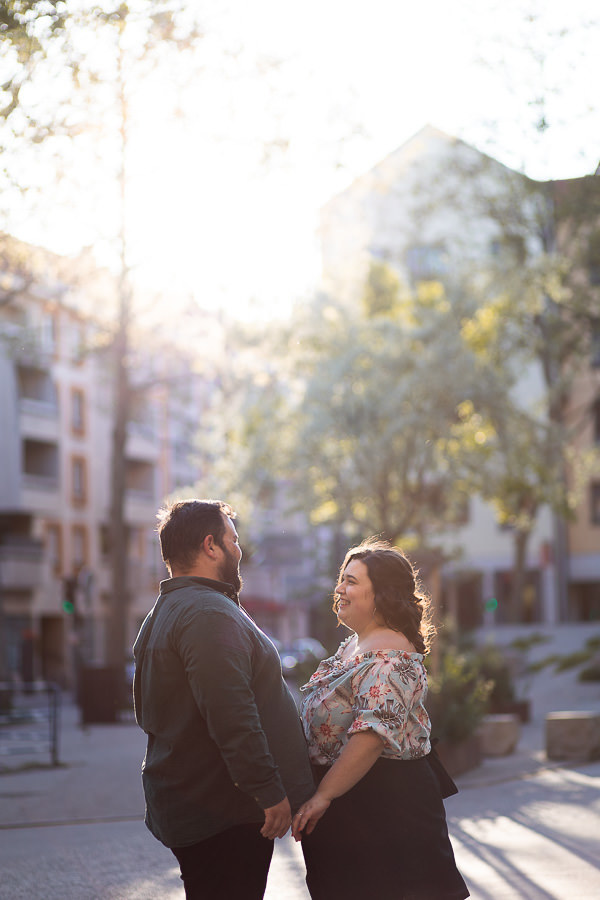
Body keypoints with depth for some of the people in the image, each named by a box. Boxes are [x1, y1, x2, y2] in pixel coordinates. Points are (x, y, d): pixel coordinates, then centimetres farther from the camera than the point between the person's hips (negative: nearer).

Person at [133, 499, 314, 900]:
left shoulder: (164, 613, 18)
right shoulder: (210, 614, -18)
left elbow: (149, 713, 25)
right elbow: (232, 718, -26)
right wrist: (270, 792, -22)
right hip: (226, 810, -11)